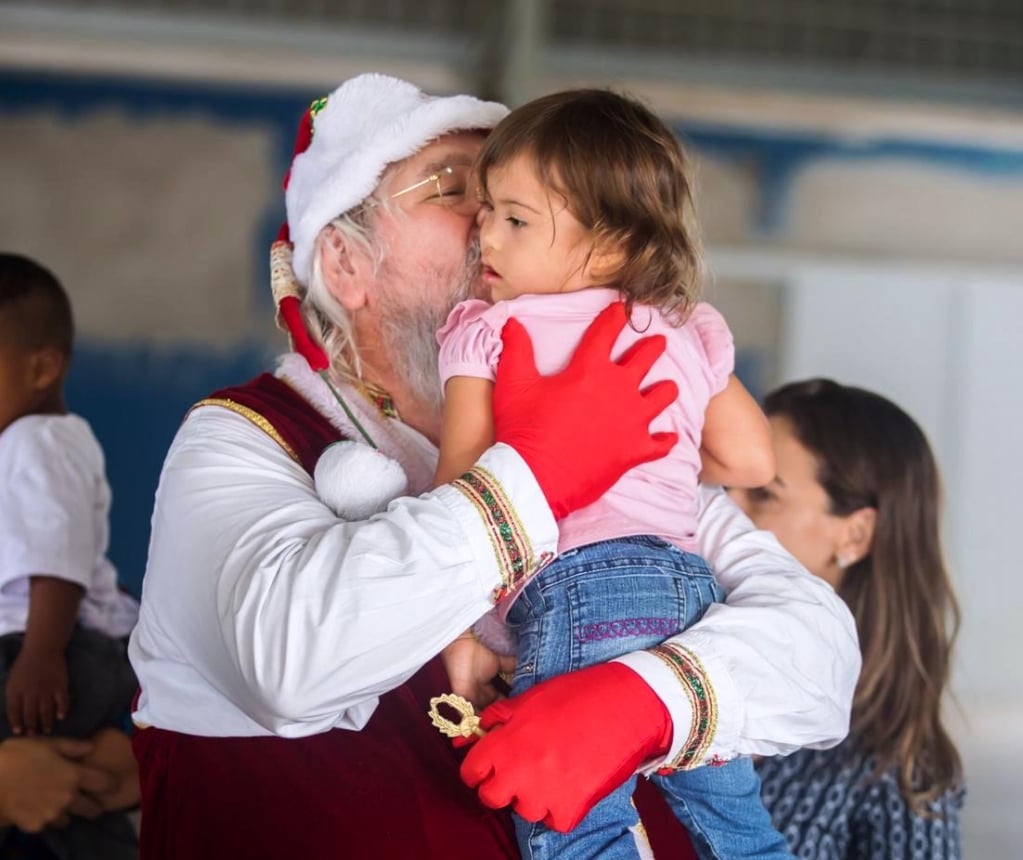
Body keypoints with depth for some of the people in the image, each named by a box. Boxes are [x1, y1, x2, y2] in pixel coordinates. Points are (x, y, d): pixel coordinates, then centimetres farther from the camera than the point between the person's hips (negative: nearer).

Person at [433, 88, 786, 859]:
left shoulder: (488, 331, 5)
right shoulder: (690, 333, 17)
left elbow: (461, 490, -1)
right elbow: (751, 461, 19)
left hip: (578, 579, -6)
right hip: (691, 583, 6)